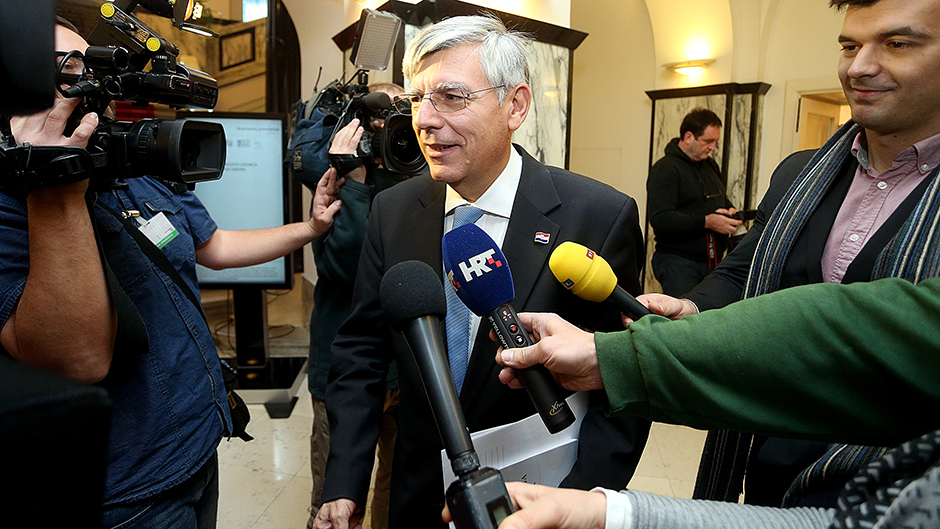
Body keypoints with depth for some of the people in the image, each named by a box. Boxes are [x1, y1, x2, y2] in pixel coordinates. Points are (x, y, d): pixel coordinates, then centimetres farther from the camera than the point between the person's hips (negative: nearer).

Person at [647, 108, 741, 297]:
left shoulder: (710, 165, 18)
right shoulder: (665, 169, -10)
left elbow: (721, 198, 33)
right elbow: (660, 218, -22)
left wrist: (730, 210, 8)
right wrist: (706, 222, -21)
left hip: (712, 261, 8)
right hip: (678, 262, -8)